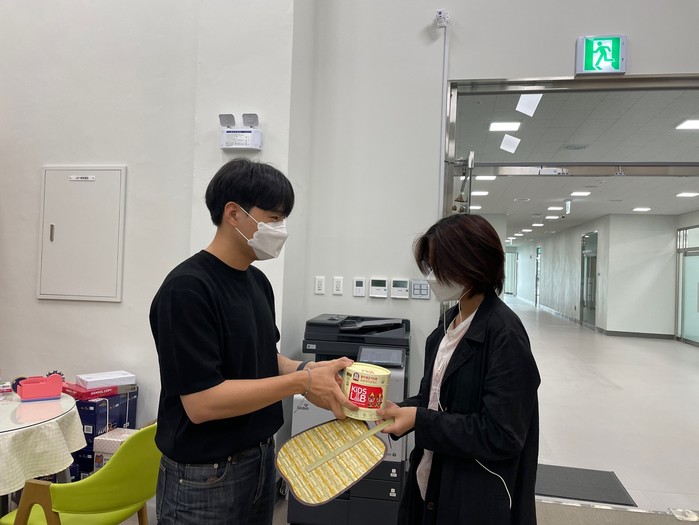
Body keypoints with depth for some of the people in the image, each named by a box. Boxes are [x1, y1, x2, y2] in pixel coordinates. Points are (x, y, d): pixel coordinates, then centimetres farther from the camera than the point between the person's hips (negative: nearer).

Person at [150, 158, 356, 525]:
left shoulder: (257, 281, 3)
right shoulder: (187, 289, -22)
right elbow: (201, 402, -25)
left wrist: (307, 370, -7)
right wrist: (301, 382, -23)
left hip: (261, 460, 7)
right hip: (205, 477, -7)